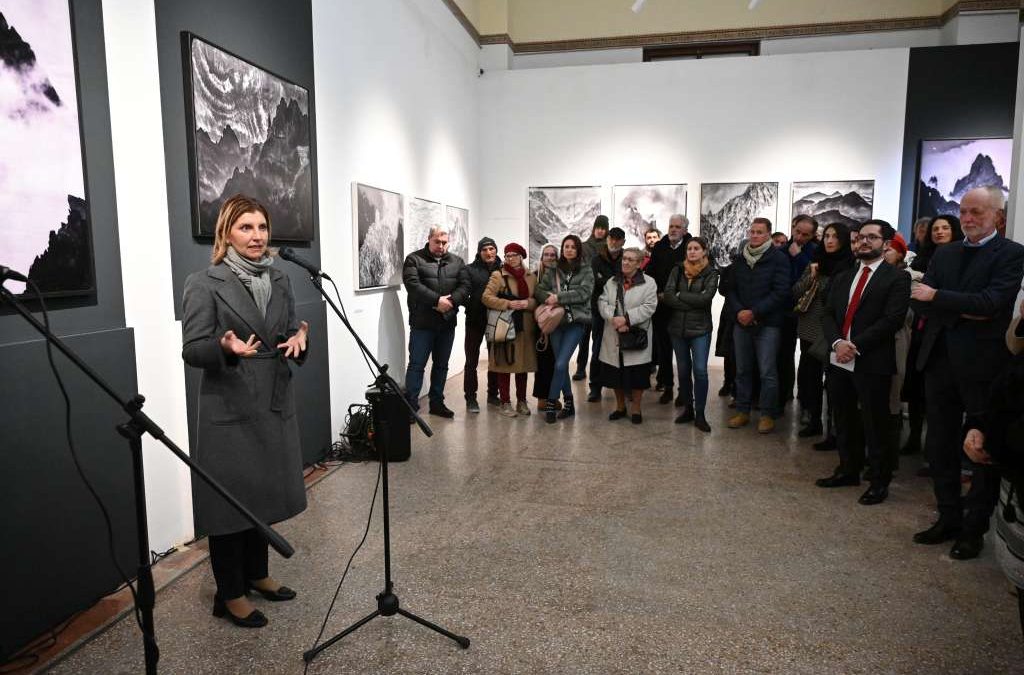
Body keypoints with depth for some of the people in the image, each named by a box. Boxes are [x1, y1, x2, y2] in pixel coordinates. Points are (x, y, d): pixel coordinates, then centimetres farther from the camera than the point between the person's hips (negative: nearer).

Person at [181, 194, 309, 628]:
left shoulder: (279, 281, 8)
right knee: (231, 500, 5)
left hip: (275, 405, 6)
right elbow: (191, 350, -12)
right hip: (229, 411, -6)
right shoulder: (204, 284, -9)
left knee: (265, 494, 17)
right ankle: (229, 595, 22)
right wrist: (226, 348, -32)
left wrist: (300, 338, -11)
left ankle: (257, 573, 36)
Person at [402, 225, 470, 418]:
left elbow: (465, 286, 1)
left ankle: (437, 402, 24)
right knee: (417, 365, -2)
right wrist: (437, 300, -22)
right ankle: (411, 405, 3)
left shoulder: (456, 261, 12)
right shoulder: (414, 259, -1)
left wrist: (451, 301, -17)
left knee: (441, 365, 13)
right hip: (422, 323, -5)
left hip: (447, 322, 5)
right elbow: (413, 285, -15)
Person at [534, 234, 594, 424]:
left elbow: (584, 293, -10)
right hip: (556, 320, 3)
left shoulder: (586, 271, 4)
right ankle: (568, 404, 21)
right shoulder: (554, 270, 11)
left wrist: (559, 297, -15)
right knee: (561, 364, 8)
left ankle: (550, 405, 0)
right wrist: (549, 297, -15)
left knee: (560, 364, -11)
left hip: (575, 322, -3)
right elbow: (539, 289, 6)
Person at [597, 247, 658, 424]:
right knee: (615, 374, 10)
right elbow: (602, 302, 1)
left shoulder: (649, 283, -1)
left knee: (637, 375, 3)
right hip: (614, 337, 3)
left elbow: (649, 307, -11)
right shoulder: (611, 282, 10)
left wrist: (626, 319, -19)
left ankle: (636, 408, 19)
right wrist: (614, 319, -17)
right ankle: (620, 406, 27)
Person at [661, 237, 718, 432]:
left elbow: (705, 298, -16)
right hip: (677, 328, 3)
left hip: (700, 329, -3)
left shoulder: (711, 273, 0)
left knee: (700, 370, -8)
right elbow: (667, 296, -7)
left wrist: (679, 295, -9)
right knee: (683, 370, 10)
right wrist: (692, 303, -14)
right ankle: (688, 409, 24)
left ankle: (700, 414, 2)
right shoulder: (677, 270, 6)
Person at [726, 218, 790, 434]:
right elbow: (730, 289, 9)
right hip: (741, 322, 5)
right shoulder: (739, 258, 10)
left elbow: (780, 292, -11)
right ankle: (742, 411, 21)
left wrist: (754, 312, -15)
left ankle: (768, 415, 9)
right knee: (742, 370, 11)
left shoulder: (778, 258, -4)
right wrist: (738, 311, -8)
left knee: (767, 373, -3)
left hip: (767, 324, -4)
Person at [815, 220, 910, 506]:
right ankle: (848, 469, 31)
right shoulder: (842, 278, 15)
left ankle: (879, 482, 17)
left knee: (875, 425, 3)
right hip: (839, 361, 6)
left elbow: (892, 319, -14)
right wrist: (837, 342, -10)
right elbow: (827, 314, 8)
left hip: (872, 363, -6)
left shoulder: (896, 278, -4)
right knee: (844, 421, 16)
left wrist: (855, 345, -18)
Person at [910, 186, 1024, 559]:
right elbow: (920, 300, 3)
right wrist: (960, 313, -12)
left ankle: (974, 529, 19)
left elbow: (991, 302, -19)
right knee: (940, 445, 13)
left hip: (983, 363, -5)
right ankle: (948, 518, 27)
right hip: (940, 359, 6)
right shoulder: (944, 254, 12)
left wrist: (937, 297, -13)